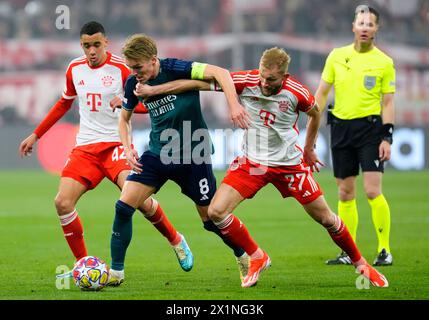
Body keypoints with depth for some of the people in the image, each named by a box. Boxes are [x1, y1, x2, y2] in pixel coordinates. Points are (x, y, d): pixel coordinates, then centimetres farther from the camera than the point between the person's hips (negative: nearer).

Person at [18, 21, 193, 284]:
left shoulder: (121, 68, -6)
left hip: (116, 142, -5)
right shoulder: (75, 69, 9)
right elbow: (65, 103, 25)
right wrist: (36, 135, 27)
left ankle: (176, 241, 2)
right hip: (85, 147, 5)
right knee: (63, 202, -13)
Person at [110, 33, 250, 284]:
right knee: (124, 206, -10)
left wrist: (234, 106, -39)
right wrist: (127, 149, 0)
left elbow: (220, 73, -26)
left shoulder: (175, 69, -19)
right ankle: (116, 271, 0)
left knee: (212, 218, 4)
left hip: (193, 155, -4)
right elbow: (125, 117, 15)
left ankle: (244, 257, 31)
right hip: (158, 153, 4)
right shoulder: (134, 84, -2)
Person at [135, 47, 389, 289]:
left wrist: (308, 149, 15)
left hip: (289, 164, -1)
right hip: (252, 162, 1)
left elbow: (315, 113, 5)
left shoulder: (297, 93, -18)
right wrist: (154, 90, -14)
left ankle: (360, 263, 28)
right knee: (216, 212, -14)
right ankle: (257, 257, 7)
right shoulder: (246, 81, -18)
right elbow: (199, 82, -13)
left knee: (325, 218, 4)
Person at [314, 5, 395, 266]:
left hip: (370, 127, -3)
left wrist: (387, 138, -9)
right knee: (345, 193, 7)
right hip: (341, 126, 3)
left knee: (373, 190, -12)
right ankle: (349, 253, 13)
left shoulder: (384, 62, -2)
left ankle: (385, 250, -4)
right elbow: (322, 92, 11)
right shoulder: (337, 56, 5)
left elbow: (388, 103, -1)